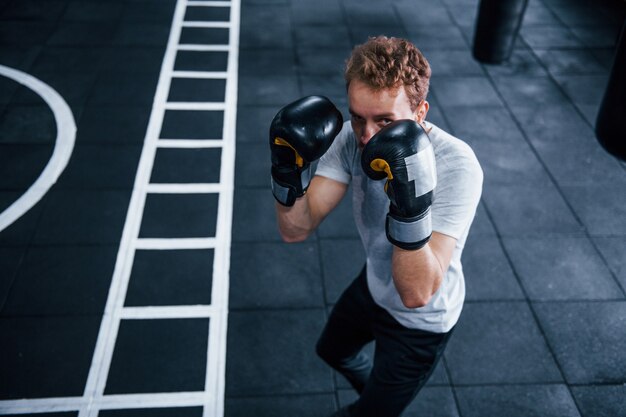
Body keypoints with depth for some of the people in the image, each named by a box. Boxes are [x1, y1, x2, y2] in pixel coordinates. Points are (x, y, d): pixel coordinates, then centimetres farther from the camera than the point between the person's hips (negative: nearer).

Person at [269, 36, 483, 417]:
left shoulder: (456, 167, -36)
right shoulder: (351, 138, -21)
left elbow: (417, 294, -39)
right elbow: (296, 230, -19)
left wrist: (409, 205, -53)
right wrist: (288, 168, -37)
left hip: (420, 322, -5)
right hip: (373, 286, 6)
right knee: (333, 351, 32)